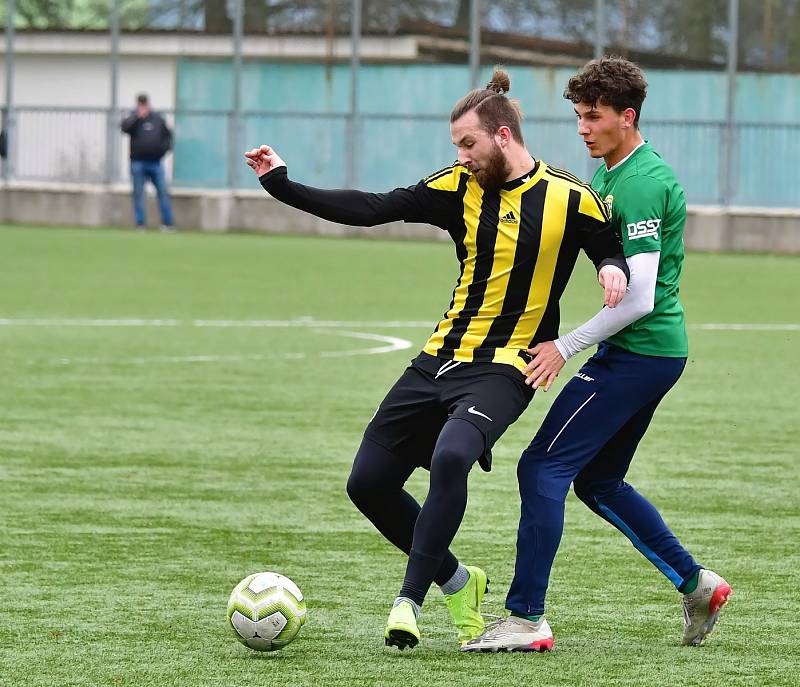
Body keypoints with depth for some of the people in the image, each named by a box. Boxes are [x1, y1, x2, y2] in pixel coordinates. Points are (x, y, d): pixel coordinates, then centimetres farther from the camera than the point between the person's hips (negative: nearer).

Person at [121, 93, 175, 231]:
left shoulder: (158, 119, 12)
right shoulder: (133, 118, 2)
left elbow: (168, 134, 21)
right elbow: (125, 127, -19)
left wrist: (165, 147, 5)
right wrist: (137, 116, -28)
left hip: (155, 162, 2)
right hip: (138, 162, -2)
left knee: (163, 192, -1)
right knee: (138, 194, 0)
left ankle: (168, 223, 2)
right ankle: (141, 224, 4)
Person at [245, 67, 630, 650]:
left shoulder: (569, 201, -5)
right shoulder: (461, 188, 5)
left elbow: (612, 252, 8)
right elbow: (371, 210, 3)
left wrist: (614, 272, -17)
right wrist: (281, 184, -1)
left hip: (503, 368, -6)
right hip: (441, 359, 6)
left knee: (450, 457, -34)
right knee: (369, 482, 3)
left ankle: (410, 599, -25)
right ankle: (457, 581, 23)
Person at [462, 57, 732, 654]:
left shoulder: (641, 185, -20)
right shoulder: (609, 174, 13)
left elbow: (639, 297, -24)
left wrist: (565, 347, -19)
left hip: (638, 352, -10)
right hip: (658, 352, 10)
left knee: (543, 467, -9)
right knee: (597, 480, 19)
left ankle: (527, 619, -9)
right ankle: (696, 584, 25)